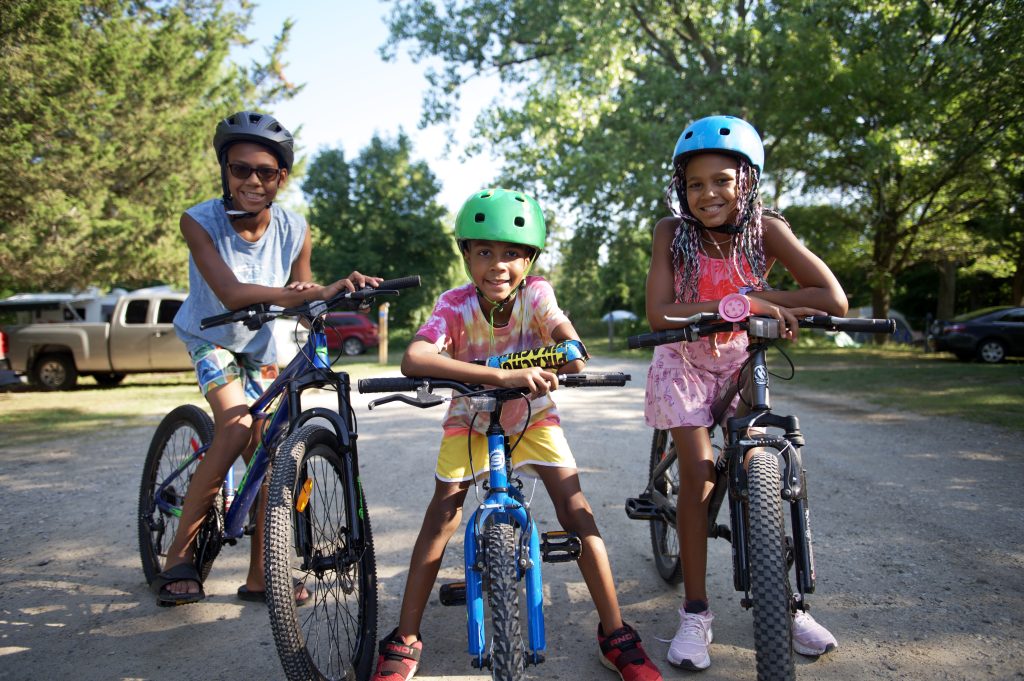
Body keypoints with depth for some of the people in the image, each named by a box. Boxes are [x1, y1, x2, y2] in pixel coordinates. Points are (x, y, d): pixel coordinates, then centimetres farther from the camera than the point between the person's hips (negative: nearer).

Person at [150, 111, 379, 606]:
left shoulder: (294, 230, -17)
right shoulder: (200, 221, -26)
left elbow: (299, 297, -10)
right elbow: (231, 293, -40)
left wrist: (329, 297, -33)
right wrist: (319, 291, -52)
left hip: (260, 344, 4)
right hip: (212, 337, -3)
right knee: (237, 427, -27)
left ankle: (260, 575, 14)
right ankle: (178, 555, -11)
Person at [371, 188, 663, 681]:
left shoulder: (537, 293, -22)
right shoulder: (455, 304, -28)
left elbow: (568, 337, -27)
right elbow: (413, 359, -46)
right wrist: (501, 376, -54)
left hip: (532, 413, 1)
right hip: (471, 415, 0)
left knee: (576, 509, -11)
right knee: (442, 515, -10)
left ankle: (616, 634, 4)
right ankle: (404, 639, 7)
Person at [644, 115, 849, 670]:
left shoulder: (766, 229, -17)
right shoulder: (671, 232, -19)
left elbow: (833, 298, -25)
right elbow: (659, 315, -29)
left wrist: (749, 302, -30)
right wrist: (741, 303, -38)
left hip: (740, 361, 2)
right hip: (684, 361, -1)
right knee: (699, 472, -12)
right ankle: (695, 613, 0)